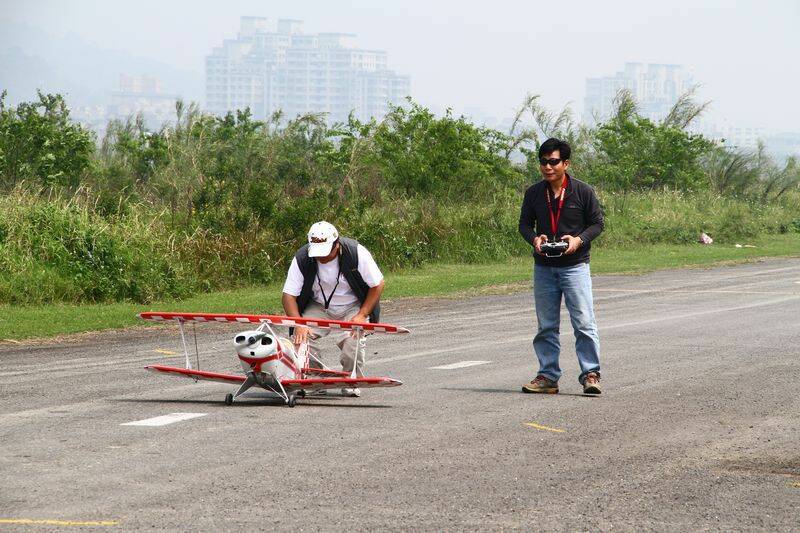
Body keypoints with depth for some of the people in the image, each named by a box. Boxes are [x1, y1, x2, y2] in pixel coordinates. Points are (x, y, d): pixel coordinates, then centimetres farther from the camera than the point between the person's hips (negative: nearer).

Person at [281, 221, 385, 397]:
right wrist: (298, 324, -32)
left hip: (353, 307, -2)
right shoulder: (302, 259, -19)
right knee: (303, 336, -24)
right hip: (318, 307, 2)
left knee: (352, 339, -29)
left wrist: (362, 315, -20)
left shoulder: (357, 253, -23)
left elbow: (378, 285, -12)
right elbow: (288, 295, -16)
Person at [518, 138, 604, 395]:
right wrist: (534, 239, -10)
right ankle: (548, 376, 15)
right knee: (546, 326, 8)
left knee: (584, 322, -8)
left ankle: (590, 374, -3)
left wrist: (579, 239, -16)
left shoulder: (583, 191, -4)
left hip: (575, 265, -3)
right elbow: (525, 223, 11)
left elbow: (597, 223, 1)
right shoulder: (533, 193, 4)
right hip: (543, 267, 3)